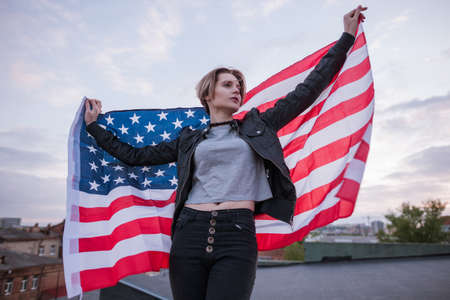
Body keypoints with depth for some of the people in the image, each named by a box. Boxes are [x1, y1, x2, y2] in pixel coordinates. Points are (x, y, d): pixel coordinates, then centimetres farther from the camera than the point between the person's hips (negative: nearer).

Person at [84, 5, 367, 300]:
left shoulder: (256, 127, 13)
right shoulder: (189, 140, 14)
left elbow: (307, 91, 14)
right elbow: (133, 155, 19)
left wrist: (347, 37, 17)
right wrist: (94, 126, 25)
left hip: (238, 238, -1)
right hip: (189, 235, 2)